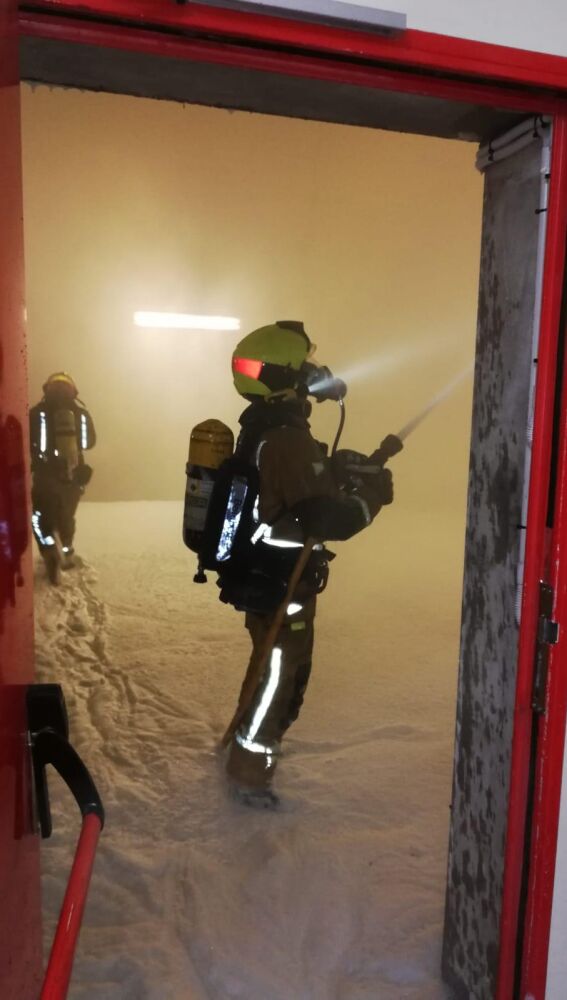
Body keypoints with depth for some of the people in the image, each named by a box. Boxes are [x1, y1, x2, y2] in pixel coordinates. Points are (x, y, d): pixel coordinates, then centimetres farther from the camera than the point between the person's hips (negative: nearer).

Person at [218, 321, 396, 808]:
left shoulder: (260, 428, 7)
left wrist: (336, 469, 4)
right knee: (278, 674, 5)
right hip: (282, 583, -10)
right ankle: (249, 773, 20)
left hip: (263, 576, 10)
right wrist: (371, 495, -14)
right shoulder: (288, 438, -26)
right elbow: (325, 520, -31)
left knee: (275, 667, 25)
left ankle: (245, 741, 43)